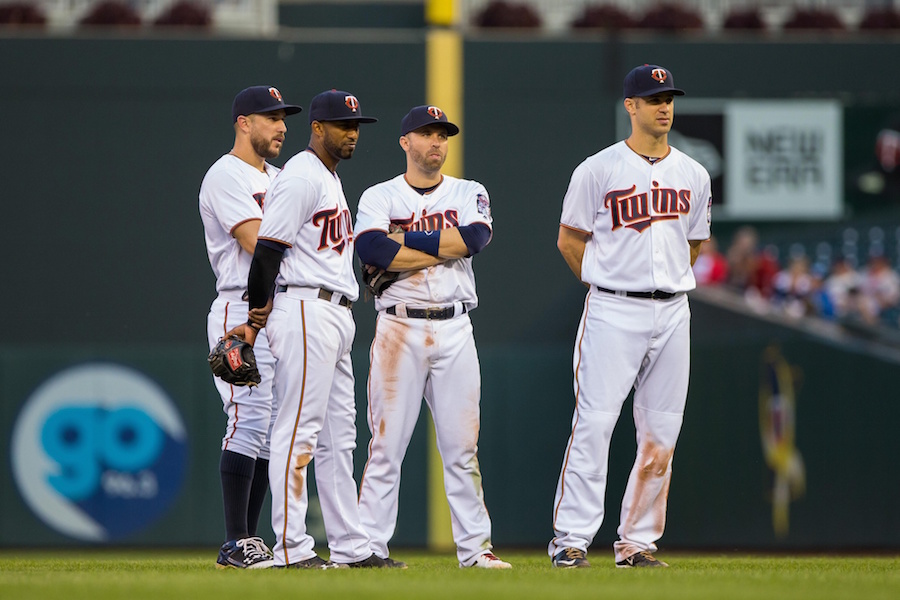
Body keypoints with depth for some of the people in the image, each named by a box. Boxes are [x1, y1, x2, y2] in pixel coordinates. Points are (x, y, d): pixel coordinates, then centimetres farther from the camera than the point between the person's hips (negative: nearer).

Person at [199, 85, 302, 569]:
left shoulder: (277, 179, 21)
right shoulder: (226, 176, -8)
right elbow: (259, 243, -18)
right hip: (242, 310, -9)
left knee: (272, 428, 8)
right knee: (249, 420, -14)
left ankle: (249, 542, 11)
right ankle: (236, 545, -14)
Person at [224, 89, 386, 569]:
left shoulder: (330, 178, 21)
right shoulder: (301, 176, -11)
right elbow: (268, 247, -15)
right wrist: (257, 318, -15)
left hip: (337, 313, 10)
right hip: (306, 309, -10)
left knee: (339, 436, 10)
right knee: (298, 430, -10)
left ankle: (350, 546, 13)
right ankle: (291, 547, -11)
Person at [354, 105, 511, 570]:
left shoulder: (470, 194, 12)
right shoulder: (379, 197, 5)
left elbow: (475, 238, -10)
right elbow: (371, 249, -16)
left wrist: (402, 241, -10)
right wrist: (444, 247, -12)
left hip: (455, 330, 2)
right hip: (399, 328, -2)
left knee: (462, 445, 3)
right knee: (386, 443, -4)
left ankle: (475, 548, 5)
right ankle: (369, 547, -2)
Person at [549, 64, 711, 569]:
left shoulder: (694, 176, 11)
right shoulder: (599, 171, -2)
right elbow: (570, 239, 4)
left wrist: (666, 280, 14)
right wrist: (611, 285, 4)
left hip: (673, 312, 5)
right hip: (613, 313, -5)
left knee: (662, 432, 4)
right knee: (594, 423, -12)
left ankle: (638, 541, 11)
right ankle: (572, 538, -10)